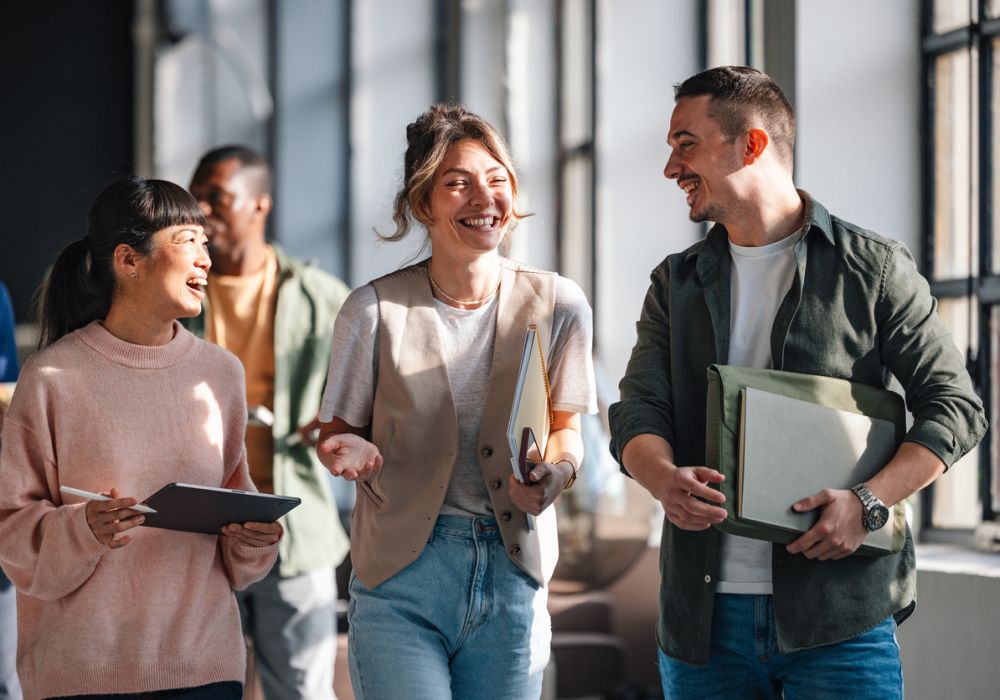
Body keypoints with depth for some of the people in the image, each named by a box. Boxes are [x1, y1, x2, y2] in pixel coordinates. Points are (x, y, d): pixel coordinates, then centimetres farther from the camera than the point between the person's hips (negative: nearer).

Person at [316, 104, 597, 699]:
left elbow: (565, 428, 10)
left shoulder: (557, 304, 0)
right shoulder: (376, 310, -6)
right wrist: (353, 452, -19)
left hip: (513, 579, 2)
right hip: (402, 579, -2)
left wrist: (556, 470, -12)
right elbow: (337, 433, 4)